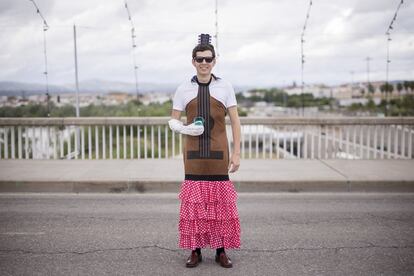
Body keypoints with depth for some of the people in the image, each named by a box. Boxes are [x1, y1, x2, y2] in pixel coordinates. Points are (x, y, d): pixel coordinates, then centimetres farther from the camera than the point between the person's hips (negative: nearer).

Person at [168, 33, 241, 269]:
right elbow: (173, 120, 7)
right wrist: (185, 128, -16)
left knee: (221, 201, 3)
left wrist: (236, 152, -5)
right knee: (194, 201, 2)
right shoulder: (184, 89, 4)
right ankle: (195, 251, 15)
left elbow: (235, 121, 1)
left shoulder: (225, 87, 2)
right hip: (194, 152, 1)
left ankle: (221, 251, 16)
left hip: (218, 152, 0)